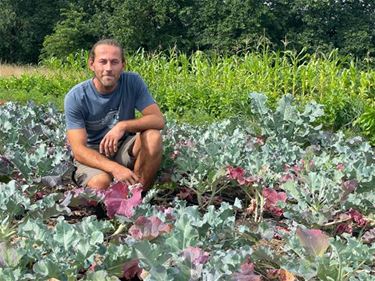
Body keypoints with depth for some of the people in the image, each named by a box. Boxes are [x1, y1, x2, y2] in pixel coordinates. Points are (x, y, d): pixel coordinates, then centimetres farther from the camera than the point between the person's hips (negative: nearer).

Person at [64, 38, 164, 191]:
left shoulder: (133, 82, -11)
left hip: (124, 147, 4)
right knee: (100, 182, -36)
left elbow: (158, 119, -14)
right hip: (92, 155, -3)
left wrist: (123, 126, -33)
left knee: (153, 136, -26)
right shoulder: (75, 97, -18)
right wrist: (115, 168, -39)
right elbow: (78, 149, -23)